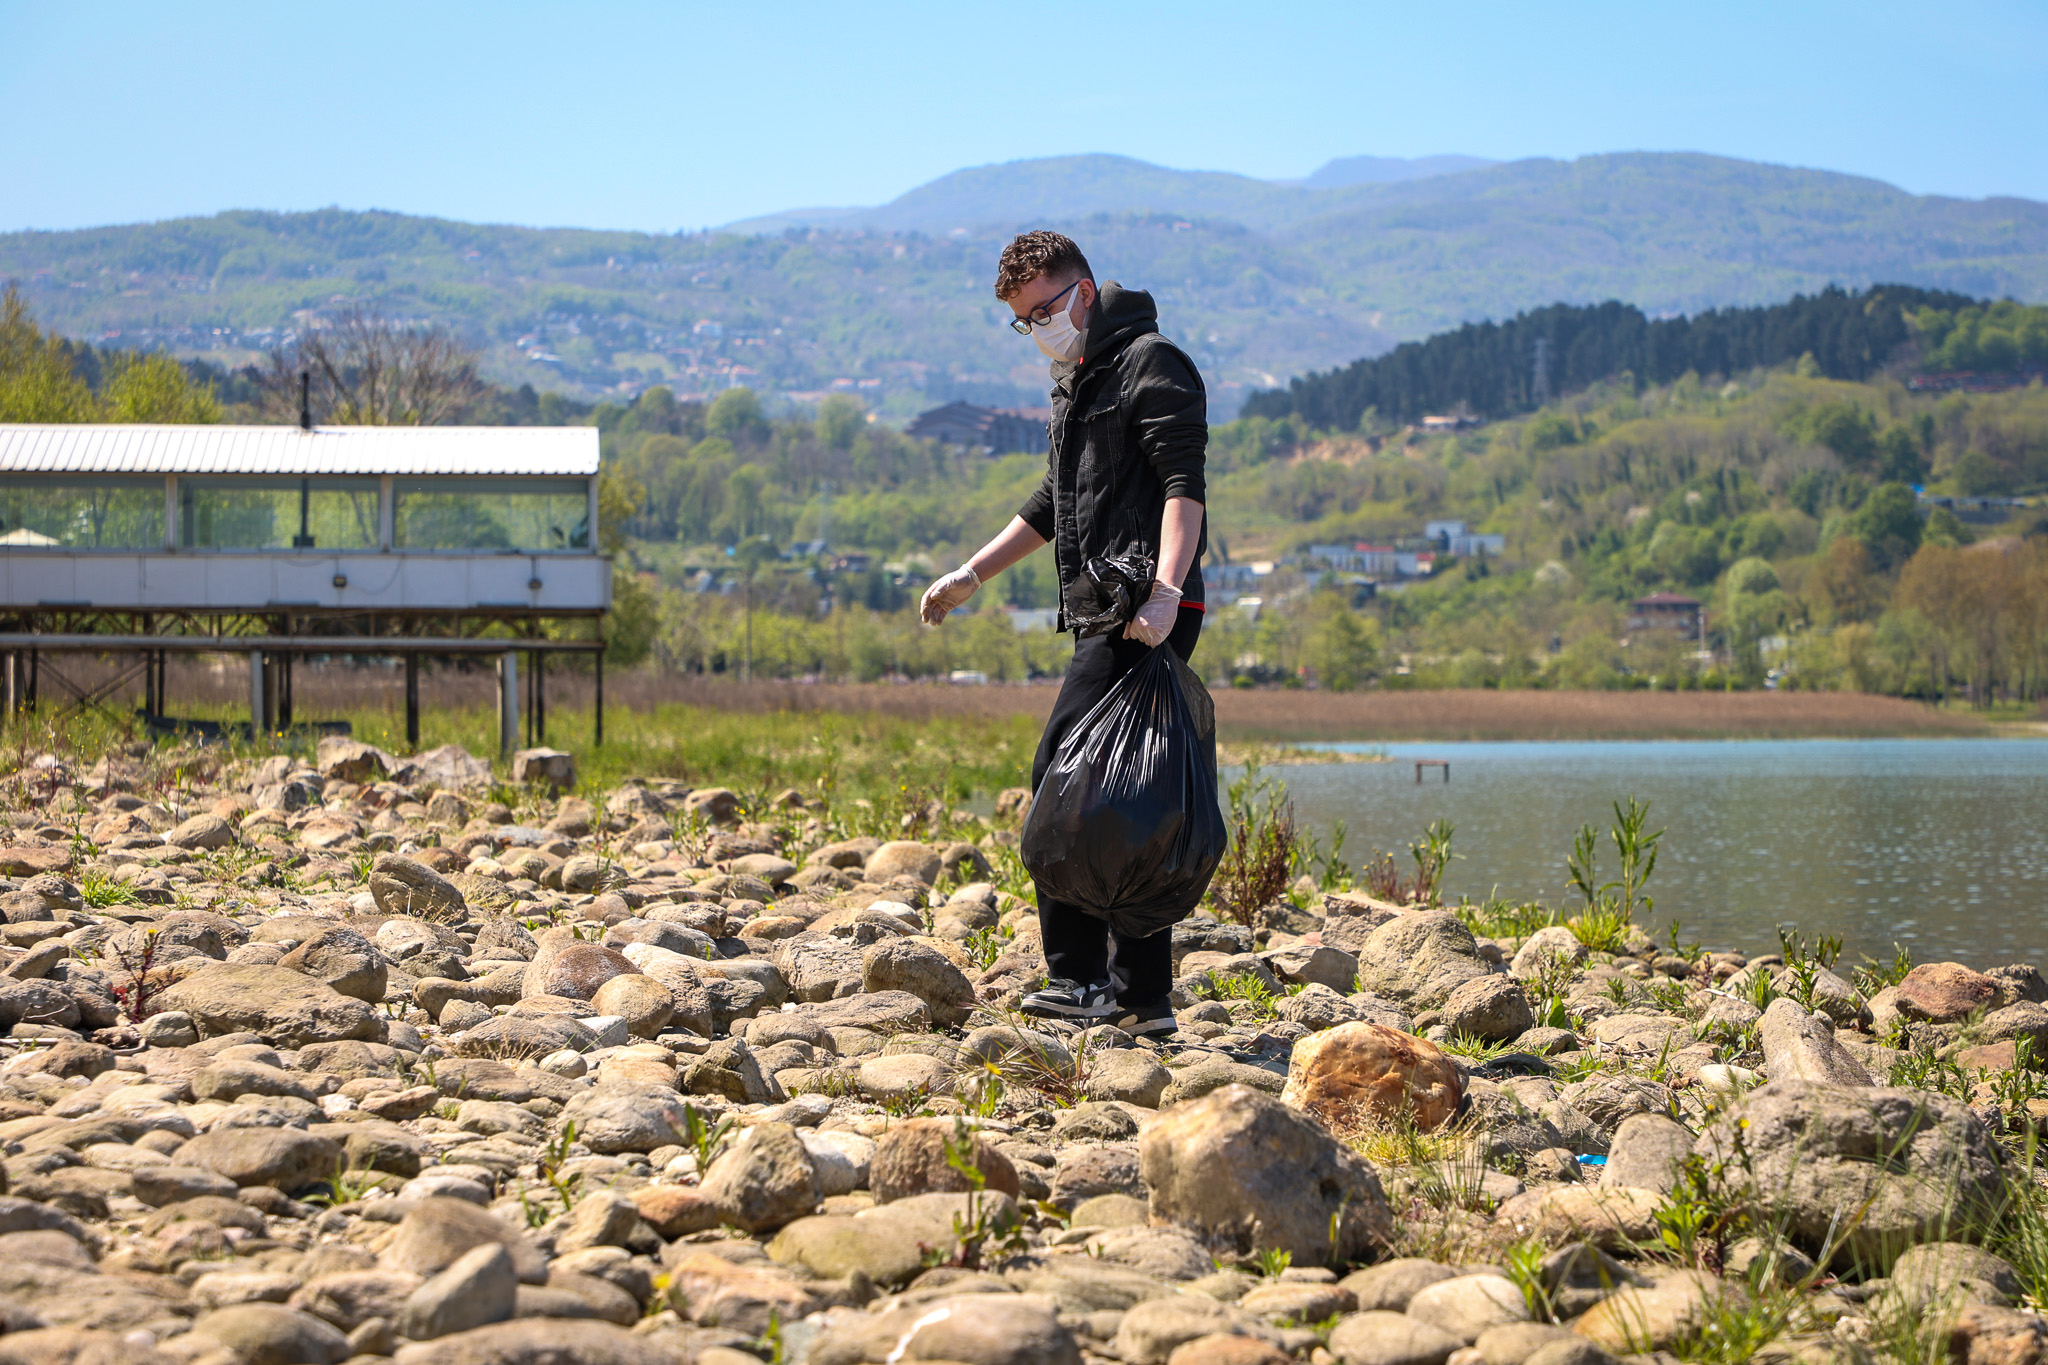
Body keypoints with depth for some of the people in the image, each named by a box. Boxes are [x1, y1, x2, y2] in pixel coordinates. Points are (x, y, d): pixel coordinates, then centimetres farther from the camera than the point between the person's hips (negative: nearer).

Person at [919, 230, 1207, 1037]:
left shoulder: (1151, 363, -6)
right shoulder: (1075, 381, 24)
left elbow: (1184, 485, -18)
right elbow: (1053, 508, 33)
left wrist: (1165, 590, -30)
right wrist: (971, 575, 28)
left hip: (1147, 619, -10)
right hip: (1106, 620, 10)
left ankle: (1081, 977, -13)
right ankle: (1143, 998, 9)